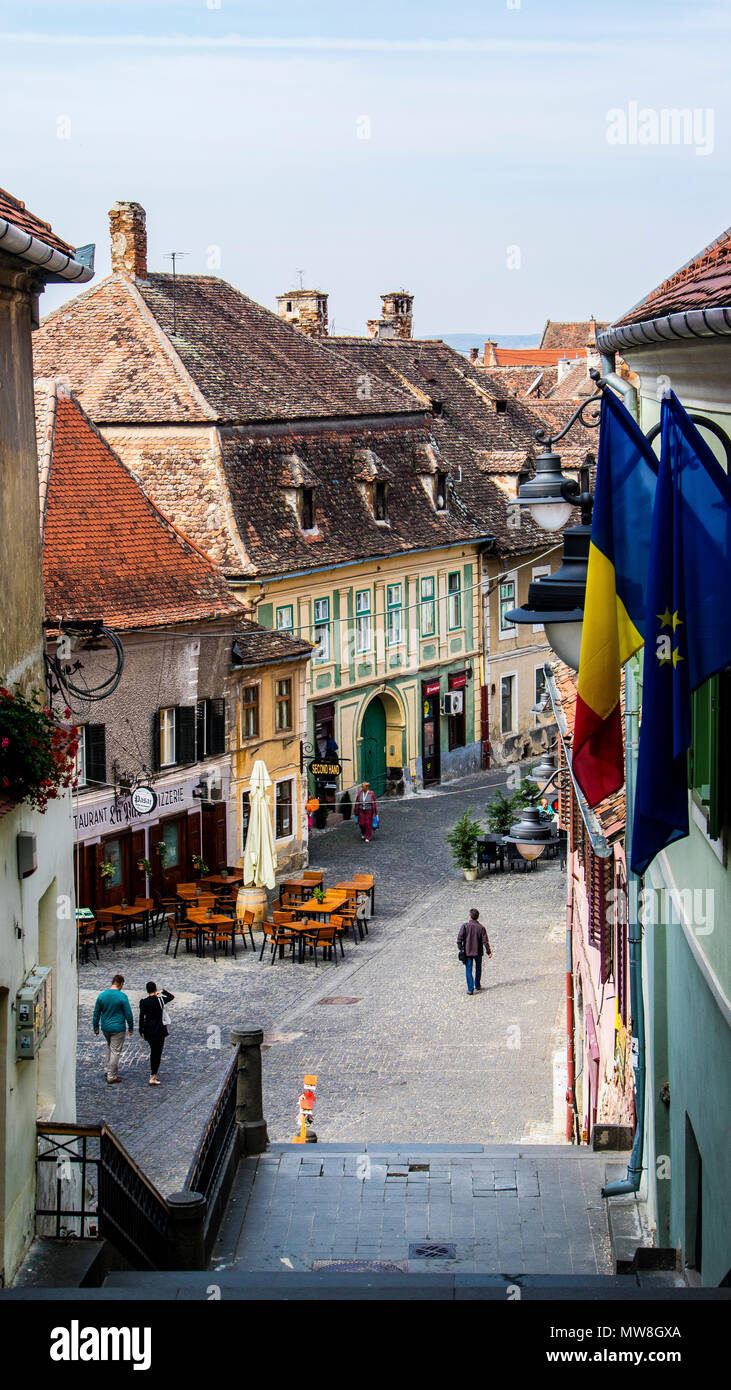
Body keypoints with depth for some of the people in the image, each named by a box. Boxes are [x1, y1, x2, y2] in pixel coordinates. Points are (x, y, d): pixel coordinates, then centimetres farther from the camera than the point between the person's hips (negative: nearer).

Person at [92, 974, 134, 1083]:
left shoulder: (102, 995, -1)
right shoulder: (122, 996, -15)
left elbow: (96, 1013, 5)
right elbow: (128, 1014, -9)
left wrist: (96, 1028, 16)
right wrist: (131, 1028, 4)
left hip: (105, 1028, 5)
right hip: (118, 1028, -5)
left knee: (110, 1047, 27)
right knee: (115, 1051, 3)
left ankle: (107, 1069, 27)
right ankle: (111, 1076, 6)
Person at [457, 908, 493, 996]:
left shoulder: (465, 926, -12)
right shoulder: (481, 927, -8)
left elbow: (459, 939, -14)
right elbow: (485, 941, -8)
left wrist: (460, 948, 0)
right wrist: (488, 952, 1)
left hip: (467, 952, -2)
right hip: (478, 952, 2)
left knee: (469, 970, 4)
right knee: (478, 969, 22)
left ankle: (470, 989, -4)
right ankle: (477, 985, 36)